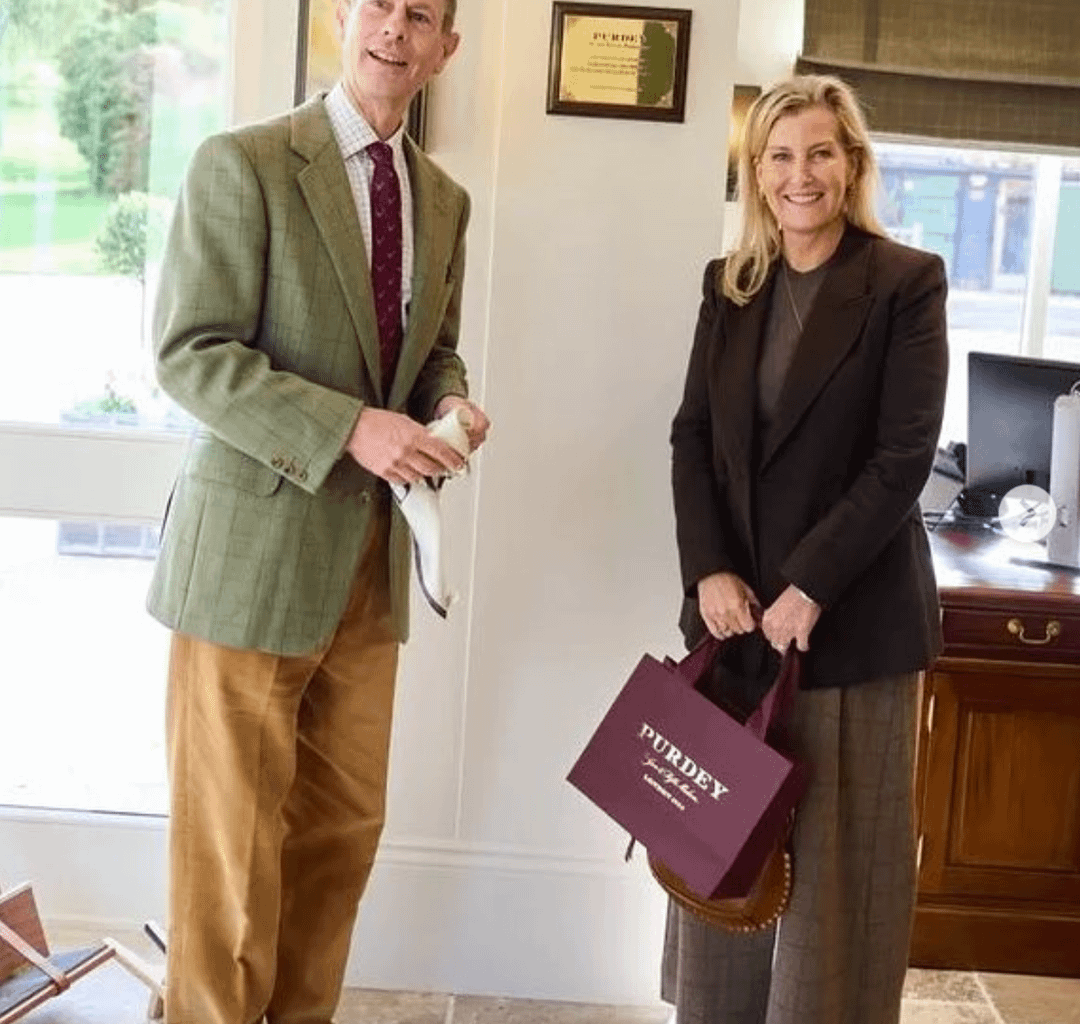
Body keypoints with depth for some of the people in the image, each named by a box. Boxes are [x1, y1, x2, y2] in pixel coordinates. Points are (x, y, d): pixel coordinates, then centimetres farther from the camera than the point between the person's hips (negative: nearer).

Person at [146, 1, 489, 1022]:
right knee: (231, 843, 2)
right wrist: (350, 428, -23)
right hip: (254, 552, -6)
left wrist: (449, 404, -1)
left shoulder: (444, 200, 13)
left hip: (371, 562, 6)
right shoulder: (241, 164, -7)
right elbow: (189, 353, -13)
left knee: (342, 831, 13)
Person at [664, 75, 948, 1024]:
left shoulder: (906, 281, -6)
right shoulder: (729, 284, 9)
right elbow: (693, 436, 6)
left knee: (832, 855, 4)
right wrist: (710, 570, -8)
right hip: (733, 606, 4)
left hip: (852, 618, -4)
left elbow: (904, 458, -12)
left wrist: (808, 589, -16)